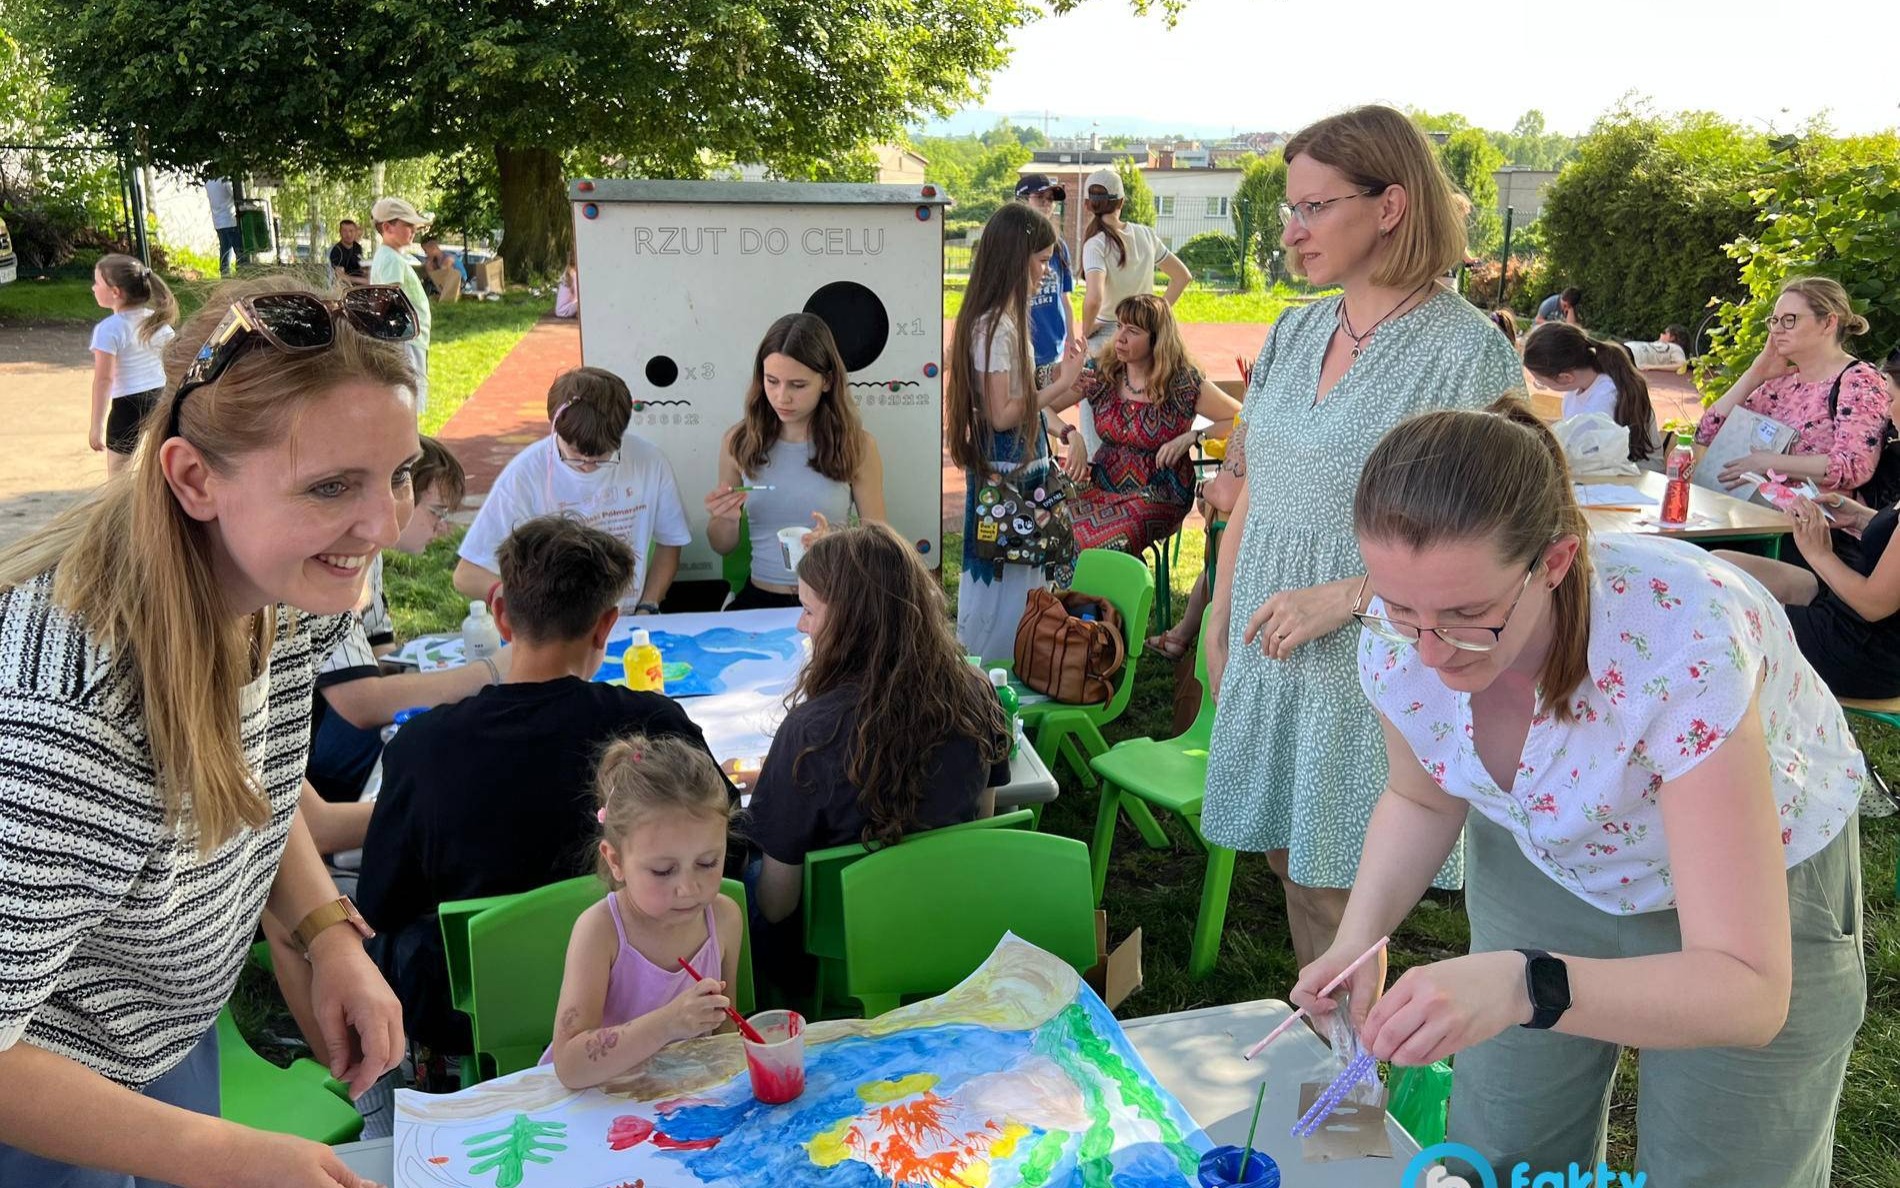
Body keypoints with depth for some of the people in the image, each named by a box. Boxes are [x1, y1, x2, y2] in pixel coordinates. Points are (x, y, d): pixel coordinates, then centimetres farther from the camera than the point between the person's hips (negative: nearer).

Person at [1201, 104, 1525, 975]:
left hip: (1370, 665, -6)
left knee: (1338, 889, 4)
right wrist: (1218, 626, 11)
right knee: (1292, 862, 15)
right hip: (1269, 654, 6)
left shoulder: (1466, 351, -13)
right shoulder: (1296, 332, 7)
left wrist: (1339, 597, -20)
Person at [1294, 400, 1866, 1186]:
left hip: (1757, 884, -3)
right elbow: (1422, 799, -3)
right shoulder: (1397, 634, -25)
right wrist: (1361, 934, -22)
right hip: (1541, 871, 4)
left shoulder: (1679, 641, -40)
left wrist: (1524, 986, -56)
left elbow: (1748, 990, -39)